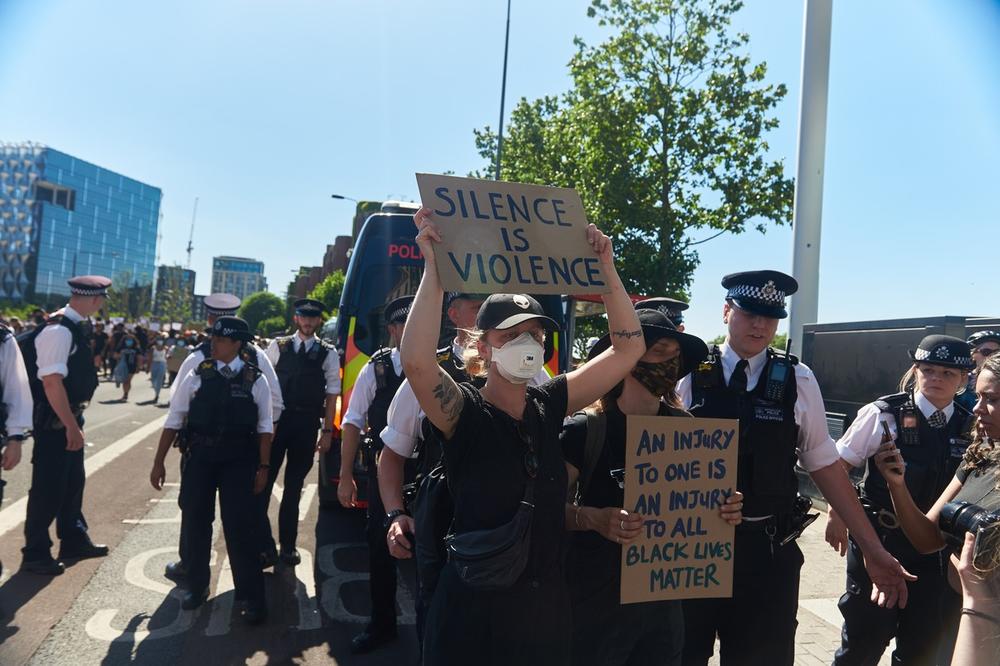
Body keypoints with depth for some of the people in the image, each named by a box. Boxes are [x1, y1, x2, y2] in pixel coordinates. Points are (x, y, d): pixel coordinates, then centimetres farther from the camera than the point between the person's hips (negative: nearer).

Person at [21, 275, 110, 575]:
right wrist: (71, 426, -24)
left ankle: (73, 541, 33)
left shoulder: (72, 327, 9)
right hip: (55, 422, -10)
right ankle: (35, 553, 18)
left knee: (72, 481, 19)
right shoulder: (59, 330, -22)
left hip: (69, 417, 10)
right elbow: (52, 382, -27)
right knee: (48, 487, 2)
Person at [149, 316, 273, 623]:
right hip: (200, 456, 2)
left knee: (240, 527, -2)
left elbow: (264, 427, -1)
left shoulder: (255, 379, -3)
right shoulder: (198, 375, 0)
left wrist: (263, 467, -4)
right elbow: (174, 419, 4)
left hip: (238, 460, -2)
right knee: (197, 522, 13)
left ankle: (252, 596, 10)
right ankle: (196, 585, 34)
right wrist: (159, 461, 4)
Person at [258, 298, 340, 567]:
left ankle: (288, 545, 26)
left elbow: (332, 393, 2)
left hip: (307, 424, 0)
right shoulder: (278, 346, 3)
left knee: (294, 487, 13)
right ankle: (263, 545, 13)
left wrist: (328, 431, -2)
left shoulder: (328, 353, 2)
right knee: (263, 483, -1)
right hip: (276, 420, 0)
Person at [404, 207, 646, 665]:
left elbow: (628, 349, 1)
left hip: (546, 601, 5)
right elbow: (415, 361, -35)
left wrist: (606, 268, -4)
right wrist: (434, 268, -30)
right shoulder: (463, 413, -14)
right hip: (476, 608, -4)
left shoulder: (549, 405, 0)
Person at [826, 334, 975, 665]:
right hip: (879, 542, -4)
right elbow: (838, 465, -4)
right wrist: (836, 516, -5)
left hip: (936, 552, 4)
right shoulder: (883, 413, -12)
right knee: (864, 639, 6)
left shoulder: (970, 428, 1)